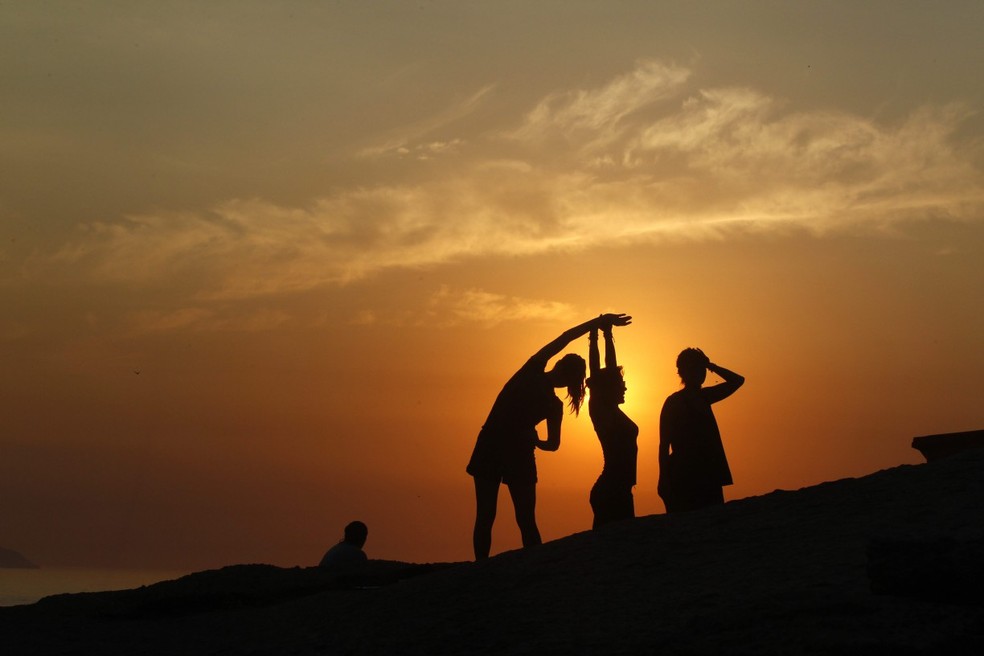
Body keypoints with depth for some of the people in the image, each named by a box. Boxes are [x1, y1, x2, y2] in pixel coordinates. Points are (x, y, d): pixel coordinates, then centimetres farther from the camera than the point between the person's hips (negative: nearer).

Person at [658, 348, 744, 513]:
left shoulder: (703, 396, 12)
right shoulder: (674, 402, -6)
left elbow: (737, 381, 22)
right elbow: (664, 445, -10)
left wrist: (710, 365, 9)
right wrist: (664, 480, -17)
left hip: (708, 476, 7)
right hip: (683, 477, -7)